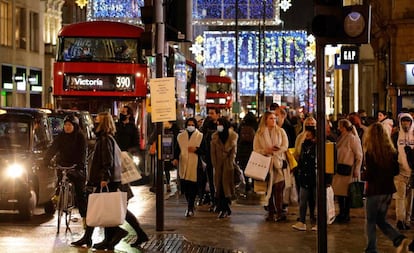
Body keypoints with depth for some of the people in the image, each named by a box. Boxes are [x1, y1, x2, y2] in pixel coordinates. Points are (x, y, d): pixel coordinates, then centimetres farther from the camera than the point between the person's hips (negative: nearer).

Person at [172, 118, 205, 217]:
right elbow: (177, 149, 11)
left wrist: (196, 149, -14)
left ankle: (190, 208, -4)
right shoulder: (180, 136, 13)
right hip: (183, 165, 3)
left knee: (192, 187, -8)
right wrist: (175, 158, -6)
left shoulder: (200, 136, 6)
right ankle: (190, 206, 23)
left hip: (195, 165, -3)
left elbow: (204, 151, 4)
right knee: (185, 186, 4)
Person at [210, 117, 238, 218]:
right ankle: (222, 208, 3)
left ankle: (225, 208, -4)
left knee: (226, 184, -7)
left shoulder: (233, 136, 1)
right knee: (219, 185, 0)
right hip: (218, 163, 3)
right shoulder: (215, 136, 8)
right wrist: (214, 164, -1)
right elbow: (213, 151, 7)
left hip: (228, 163, -3)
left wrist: (230, 163, -6)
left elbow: (233, 150, 2)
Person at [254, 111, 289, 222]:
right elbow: (256, 149, 3)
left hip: (279, 163, -1)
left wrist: (273, 151, -10)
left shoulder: (280, 131, 9)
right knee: (269, 189, 4)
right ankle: (271, 212, 11)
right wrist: (266, 151, -14)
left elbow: (285, 146, 3)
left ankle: (279, 212, -15)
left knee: (278, 188, -13)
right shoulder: (259, 133, 8)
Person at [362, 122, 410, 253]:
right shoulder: (392, 151, 1)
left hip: (374, 190, -5)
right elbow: (396, 171, 9)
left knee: (370, 222, 10)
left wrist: (362, 175, 2)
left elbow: (369, 174, -18)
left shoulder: (370, 152, -16)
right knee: (381, 220, 18)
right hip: (388, 190, 6)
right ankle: (400, 239, -1)